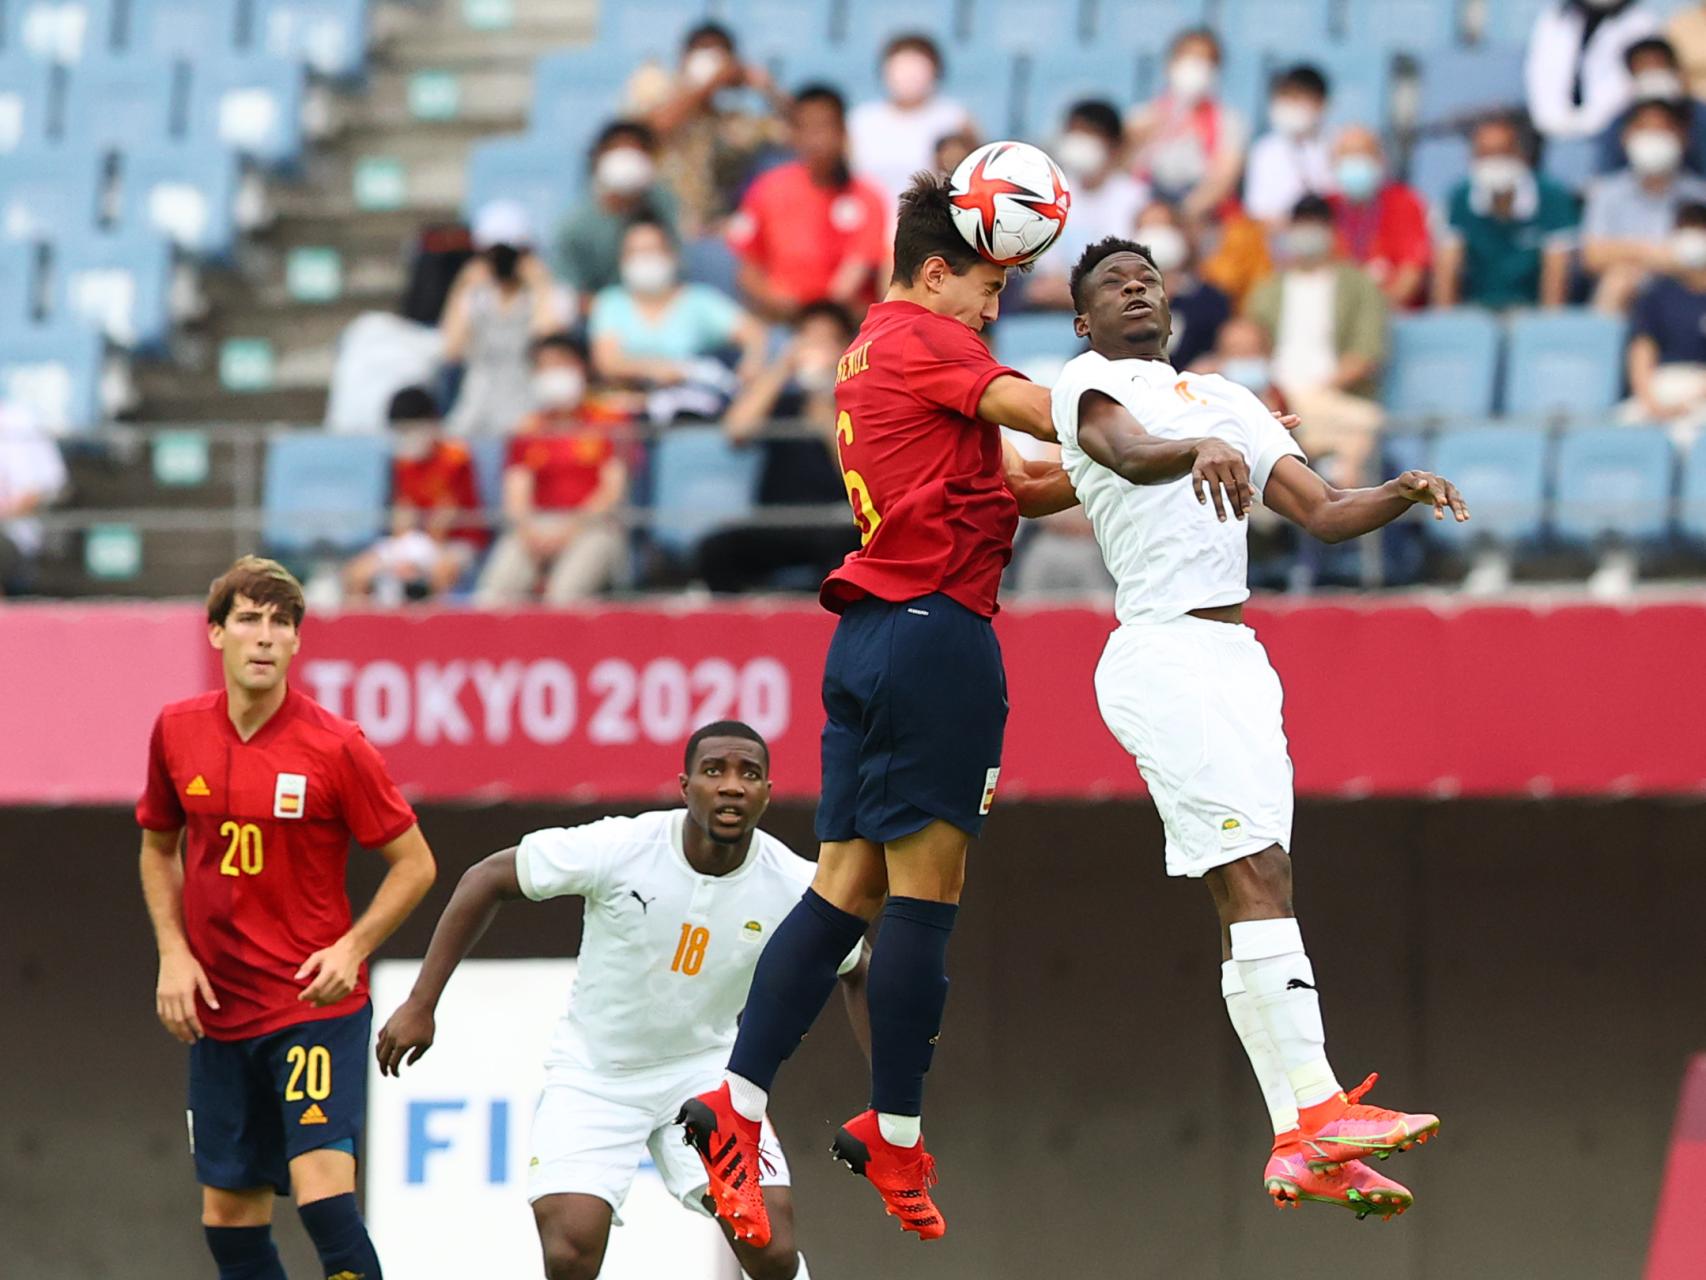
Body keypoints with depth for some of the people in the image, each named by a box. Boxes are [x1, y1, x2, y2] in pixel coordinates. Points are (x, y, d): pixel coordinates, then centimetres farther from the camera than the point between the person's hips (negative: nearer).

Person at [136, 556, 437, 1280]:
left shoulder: (335, 746, -11)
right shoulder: (176, 732, 1)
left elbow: (414, 864, -4)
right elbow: (158, 848, 17)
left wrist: (352, 947, -17)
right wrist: (173, 953, 4)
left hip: (317, 1004, -5)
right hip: (216, 1009, 5)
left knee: (323, 1190, -20)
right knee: (228, 1215, 8)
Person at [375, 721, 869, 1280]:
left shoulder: (797, 888, -15)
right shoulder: (619, 847, -22)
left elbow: (856, 975, 6)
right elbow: (487, 878, -10)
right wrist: (420, 1004, -12)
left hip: (703, 1072, 1)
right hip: (592, 1078, -1)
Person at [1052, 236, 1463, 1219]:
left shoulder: (1228, 401, 24)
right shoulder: (1089, 384, 4)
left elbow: (1323, 513, 18)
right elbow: (1130, 453, -19)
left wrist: (1403, 494, -2)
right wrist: (1200, 451, -40)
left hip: (1236, 660, 7)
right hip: (1163, 653, -7)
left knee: (1256, 889, 3)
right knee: (1257, 877, -17)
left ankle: (1301, 1150, 1)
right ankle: (1317, 1109, -24)